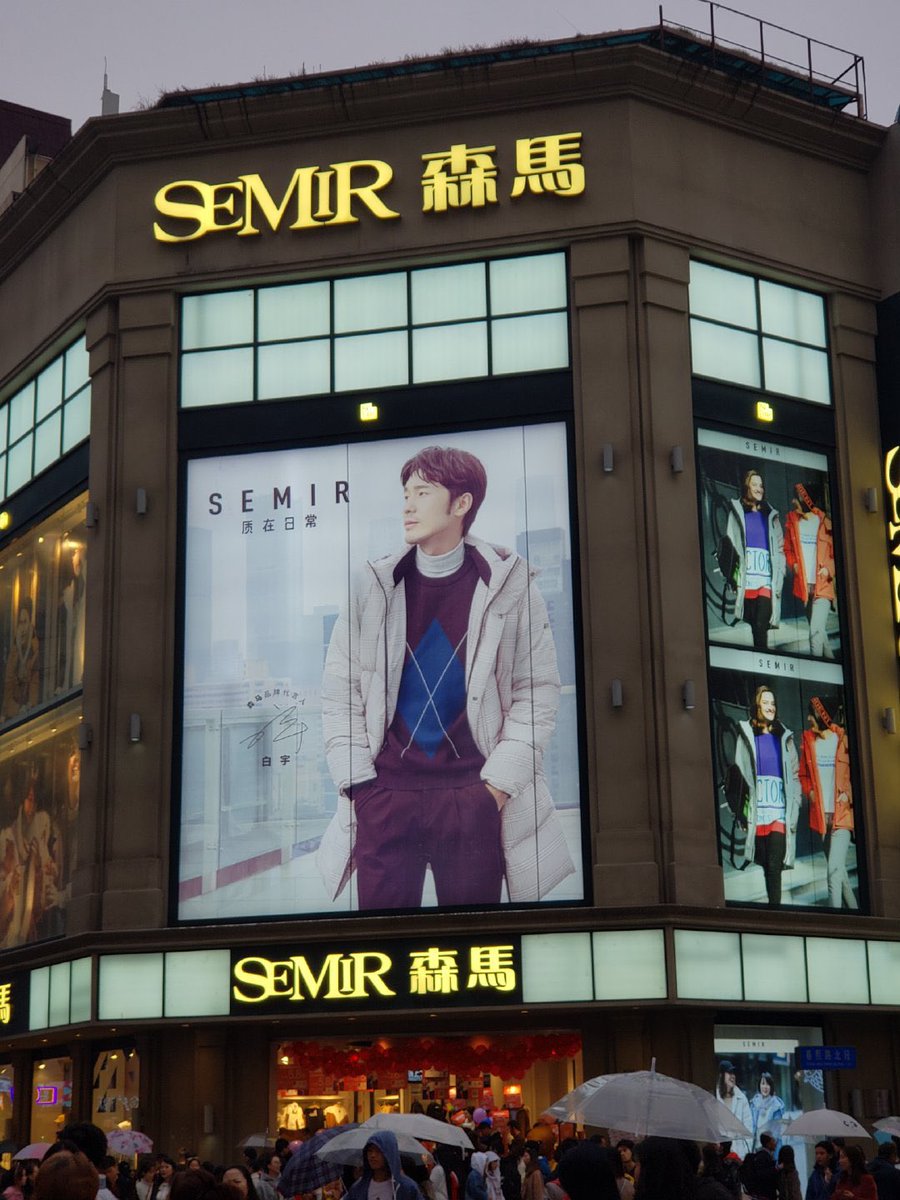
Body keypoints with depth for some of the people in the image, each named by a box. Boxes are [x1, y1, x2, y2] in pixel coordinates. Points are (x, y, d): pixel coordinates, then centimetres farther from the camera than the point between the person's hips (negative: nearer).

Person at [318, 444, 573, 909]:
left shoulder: (508, 586, 3)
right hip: (385, 795, 1)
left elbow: (538, 691, 2)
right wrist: (356, 780, -2)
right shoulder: (374, 587, 8)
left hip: (474, 796, -1)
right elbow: (339, 690, 8)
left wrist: (498, 783, -6)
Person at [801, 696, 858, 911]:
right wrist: (809, 791, 0)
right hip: (821, 815, 5)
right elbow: (803, 774, 16)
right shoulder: (807, 741, 6)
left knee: (834, 869, -16)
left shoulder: (844, 740, -6)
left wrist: (849, 794, -12)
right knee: (839, 869, 14)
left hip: (842, 813, -5)